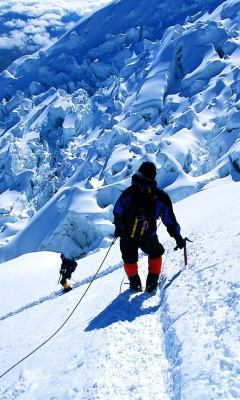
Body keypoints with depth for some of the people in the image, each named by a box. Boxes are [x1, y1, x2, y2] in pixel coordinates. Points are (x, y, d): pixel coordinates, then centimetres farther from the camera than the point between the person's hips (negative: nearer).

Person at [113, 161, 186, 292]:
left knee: (129, 260, 26)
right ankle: (151, 284, 32)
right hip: (148, 239, 0)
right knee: (156, 254, 30)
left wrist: (118, 227, 19)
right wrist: (178, 238, 10)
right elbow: (170, 221, -3)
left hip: (127, 237, 0)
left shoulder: (129, 191, -10)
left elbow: (117, 211, 1)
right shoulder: (161, 196, -10)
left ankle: (135, 284, 42)